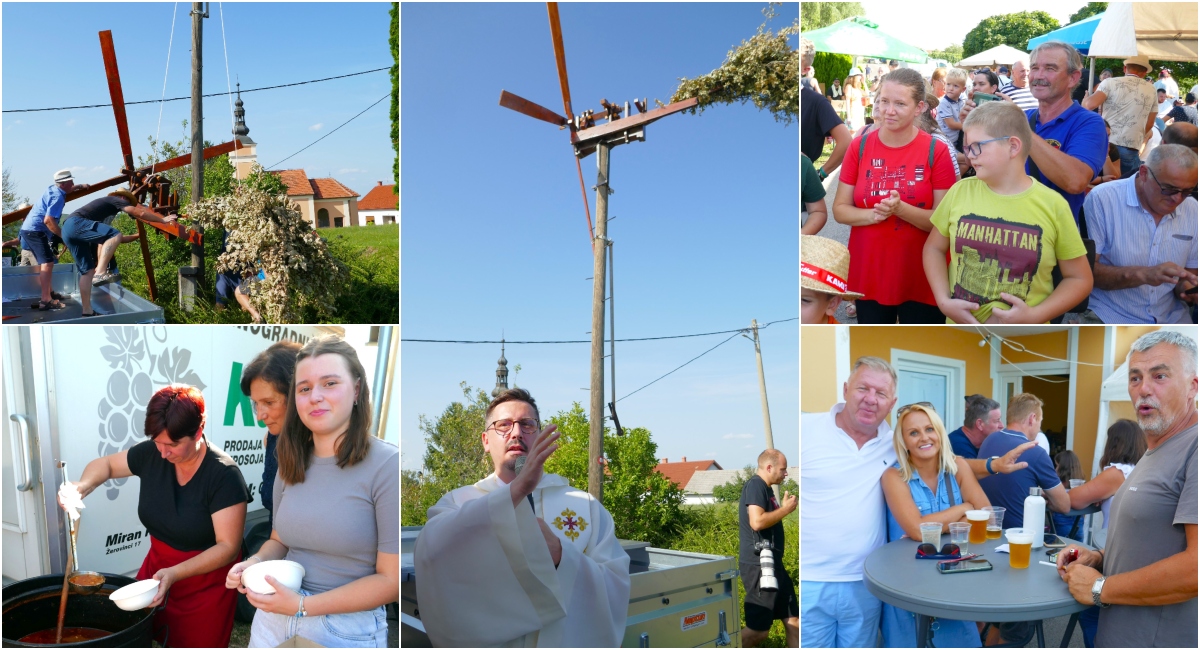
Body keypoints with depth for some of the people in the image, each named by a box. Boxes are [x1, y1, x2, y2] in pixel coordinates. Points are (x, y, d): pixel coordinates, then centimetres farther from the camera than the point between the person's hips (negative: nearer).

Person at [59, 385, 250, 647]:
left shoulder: (224, 475, -24)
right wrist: (81, 487, -11)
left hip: (205, 581, -5)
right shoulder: (152, 454, -9)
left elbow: (228, 547, -23)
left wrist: (174, 574, -34)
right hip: (157, 566, 5)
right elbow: (106, 464, 11)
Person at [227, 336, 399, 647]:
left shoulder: (388, 464, -16)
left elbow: (391, 578, -16)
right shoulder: (291, 465, 4)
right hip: (273, 619, 6)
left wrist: (303, 606, -20)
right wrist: (254, 563, -6)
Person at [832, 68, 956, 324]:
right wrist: (873, 214, -20)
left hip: (921, 277, -2)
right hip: (869, 273, 2)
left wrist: (900, 209, -26)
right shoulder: (859, 147, -1)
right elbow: (839, 209, 0)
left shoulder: (937, 151, -8)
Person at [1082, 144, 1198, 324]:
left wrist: (1186, 288, -8)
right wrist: (1142, 274, -25)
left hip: (1171, 320, 5)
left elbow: (1191, 272, 14)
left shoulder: (1192, 211, 4)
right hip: (1109, 317, -5)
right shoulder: (1103, 199, -11)